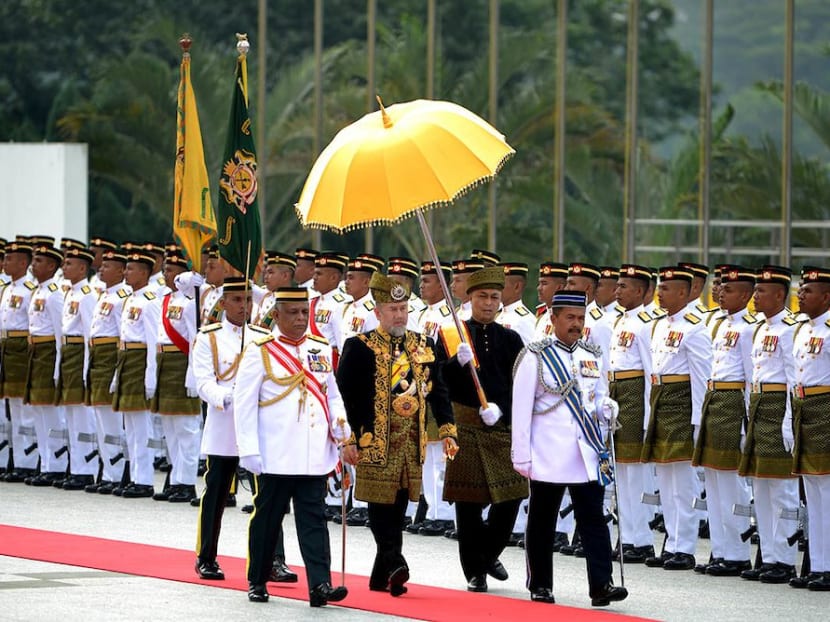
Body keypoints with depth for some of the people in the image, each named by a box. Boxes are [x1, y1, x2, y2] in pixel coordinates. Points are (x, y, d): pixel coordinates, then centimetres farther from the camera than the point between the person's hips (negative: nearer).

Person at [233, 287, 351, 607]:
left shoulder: (321, 349, 13)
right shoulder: (260, 352, -3)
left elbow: (332, 395, 20)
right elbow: (245, 403, -5)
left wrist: (340, 423, 0)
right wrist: (249, 449, -10)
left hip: (315, 457, 4)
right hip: (275, 457, -3)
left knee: (314, 520, -2)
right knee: (267, 519, 7)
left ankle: (320, 584, -8)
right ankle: (257, 582, 18)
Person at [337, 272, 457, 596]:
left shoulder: (423, 346, 12)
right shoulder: (360, 347, -4)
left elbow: (437, 391, 15)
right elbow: (343, 395, -6)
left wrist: (447, 431, 6)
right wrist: (349, 439, -11)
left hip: (412, 444, 5)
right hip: (375, 444, -5)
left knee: (398, 508, 7)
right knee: (380, 504, -9)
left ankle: (382, 576, 13)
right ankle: (394, 564, -15)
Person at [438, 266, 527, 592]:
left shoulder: (511, 339, 8)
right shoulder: (450, 335, 2)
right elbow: (439, 379, -5)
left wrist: (500, 409, -13)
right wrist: (458, 361, -24)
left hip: (503, 427, 2)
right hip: (464, 427, -2)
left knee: (510, 497, 2)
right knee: (468, 501, 0)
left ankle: (489, 554, 26)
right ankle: (475, 571, 9)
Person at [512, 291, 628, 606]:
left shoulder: (592, 358, 11)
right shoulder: (535, 357, -3)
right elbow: (521, 408, -5)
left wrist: (607, 408, -4)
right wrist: (522, 456, -8)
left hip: (588, 454, 4)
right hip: (548, 458, -4)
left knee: (593, 519, -3)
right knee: (542, 522, 6)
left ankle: (601, 585, -7)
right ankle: (540, 586, 15)